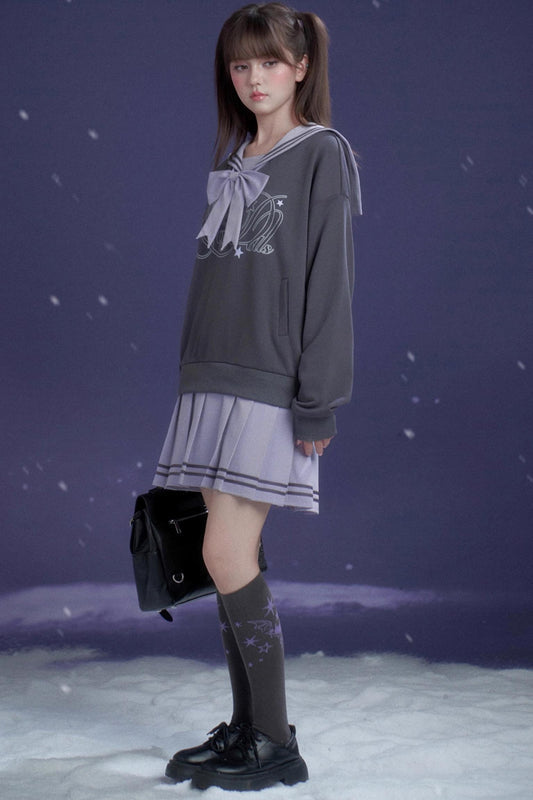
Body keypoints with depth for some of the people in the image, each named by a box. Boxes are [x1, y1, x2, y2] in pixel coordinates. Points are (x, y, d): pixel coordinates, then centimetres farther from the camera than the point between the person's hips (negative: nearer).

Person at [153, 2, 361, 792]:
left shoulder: (322, 155, -2)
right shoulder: (232, 160, 18)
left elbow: (329, 281, -8)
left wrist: (319, 401, -13)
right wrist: (194, 372, 13)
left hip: (272, 386, -7)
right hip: (213, 378, 7)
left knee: (228, 557, -10)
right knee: (232, 561, 8)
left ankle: (277, 746, 2)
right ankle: (246, 729, 19)